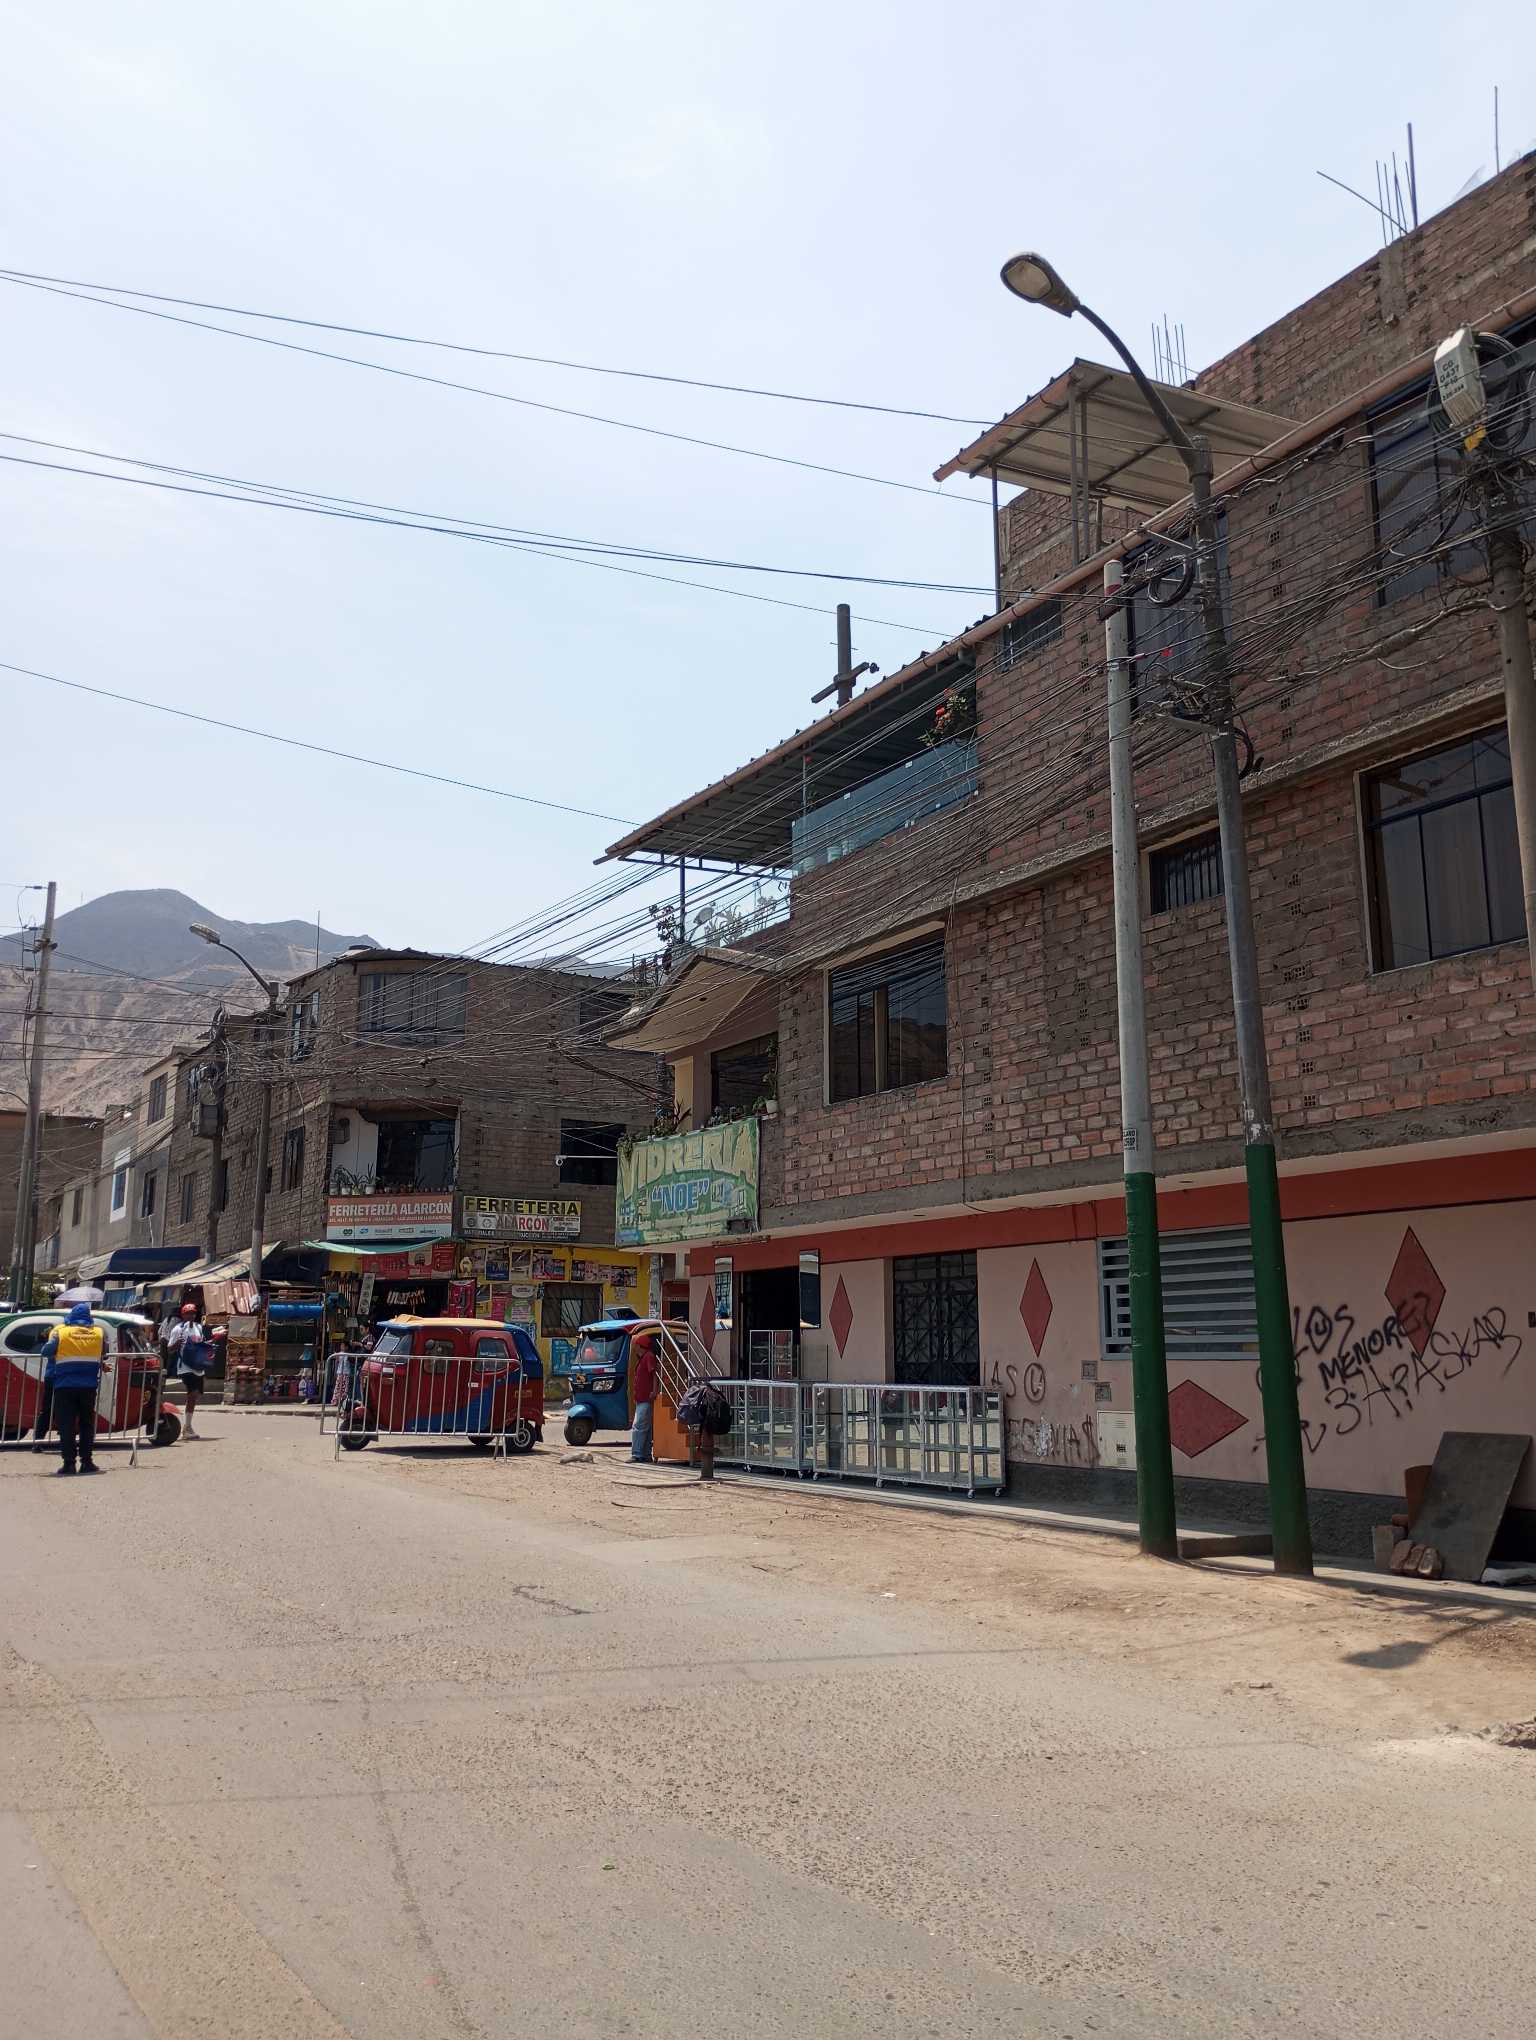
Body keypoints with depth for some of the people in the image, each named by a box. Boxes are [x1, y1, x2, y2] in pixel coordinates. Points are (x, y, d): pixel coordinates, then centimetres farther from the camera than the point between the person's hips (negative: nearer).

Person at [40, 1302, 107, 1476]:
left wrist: (47, 1380, 7)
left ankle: (69, 1463, -2)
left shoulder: (59, 1332, 0)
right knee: (87, 1424, 11)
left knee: (66, 1425, 2)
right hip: (89, 1385, 2)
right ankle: (86, 1461, 10)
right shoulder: (99, 1333, 6)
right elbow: (103, 1357, 11)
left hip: (64, 1386, -2)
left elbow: (47, 1354, -4)